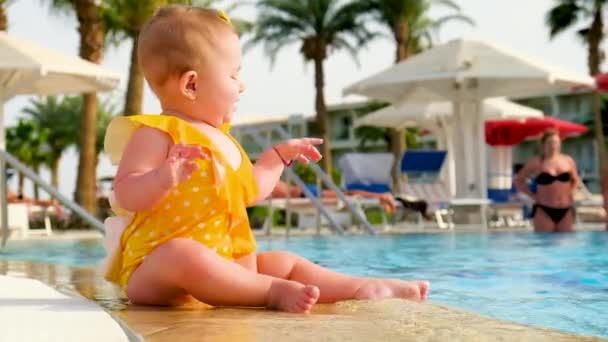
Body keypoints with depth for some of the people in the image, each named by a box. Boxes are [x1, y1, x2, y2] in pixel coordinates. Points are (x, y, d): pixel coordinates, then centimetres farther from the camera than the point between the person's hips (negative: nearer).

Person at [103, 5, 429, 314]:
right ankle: (273, 292, -37)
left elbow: (250, 190, 32)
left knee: (285, 262, 11)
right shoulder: (156, 133, -11)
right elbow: (127, 195, -21)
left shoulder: (220, 139, 18)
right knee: (183, 255, -41)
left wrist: (280, 155, 37)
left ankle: (362, 288, 2)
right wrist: (165, 177, -39)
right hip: (155, 270, -9)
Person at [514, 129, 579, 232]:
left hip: (565, 211, 4)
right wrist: (532, 195, -2)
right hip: (544, 211, -3)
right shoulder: (536, 162, -2)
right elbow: (519, 181, 6)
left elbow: (575, 180, 24)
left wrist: (571, 193, 7)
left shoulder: (568, 161, 7)